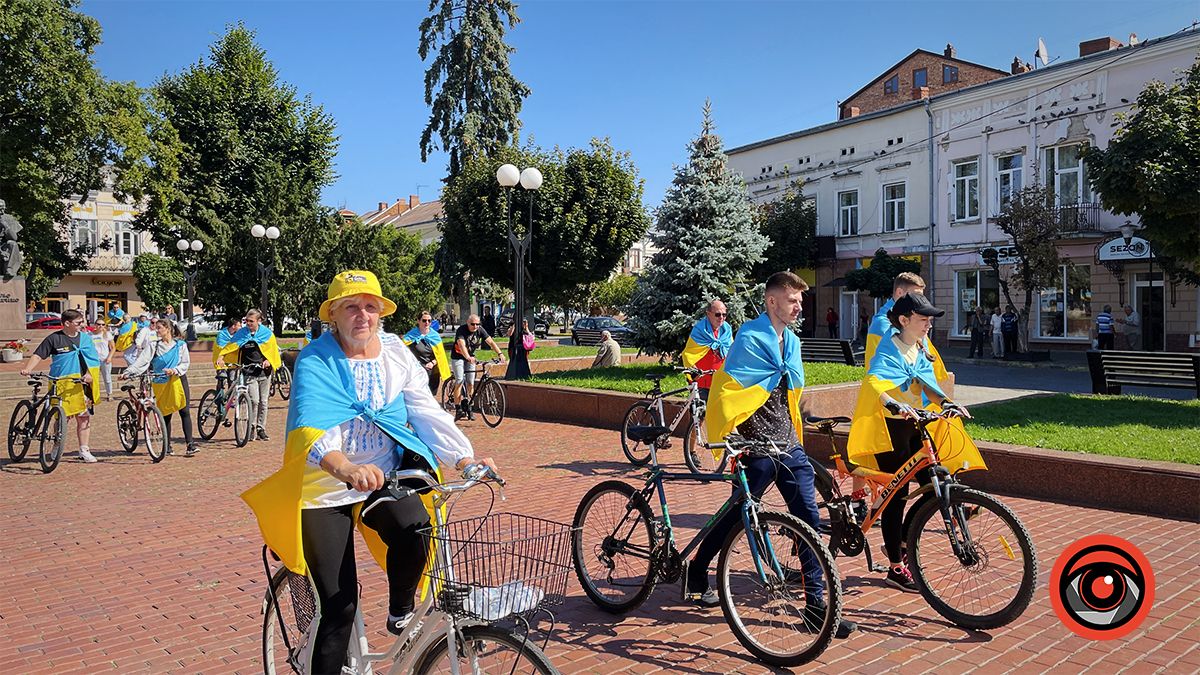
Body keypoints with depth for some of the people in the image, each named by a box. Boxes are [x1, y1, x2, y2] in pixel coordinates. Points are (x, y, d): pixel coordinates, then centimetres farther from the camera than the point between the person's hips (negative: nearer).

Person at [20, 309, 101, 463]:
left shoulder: (85, 337, 9)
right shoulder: (54, 339, 0)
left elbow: (94, 359, 5)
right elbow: (38, 355, -5)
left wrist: (89, 374, -11)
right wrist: (27, 369, -22)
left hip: (81, 384, 3)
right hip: (62, 384, -3)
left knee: (84, 417, 1)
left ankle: (84, 451, 8)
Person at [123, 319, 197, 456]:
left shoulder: (180, 345, 5)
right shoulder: (153, 346, 7)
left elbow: (186, 363, 0)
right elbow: (141, 361, -4)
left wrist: (175, 370, -19)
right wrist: (127, 373, -18)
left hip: (178, 380, -1)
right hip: (161, 383, 1)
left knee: (184, 412, -8)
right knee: (165, 414, 3)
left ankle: (190, 444, -8)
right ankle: (167, 446, 13)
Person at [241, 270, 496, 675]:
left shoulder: (395, 351, 0)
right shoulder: (315, 362, -13)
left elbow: (425, 410, -6)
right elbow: (311, 428, -29)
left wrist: (465, 459, -21)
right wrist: (347, 468, -50)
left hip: (384, 476, 3)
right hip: (326, 487, -2)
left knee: (415, 533, -28)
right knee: (340, 607, -5)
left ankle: (401, 610, 3)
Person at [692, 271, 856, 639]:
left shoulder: (791, 341, 14)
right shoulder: (750, 337, -11)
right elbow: (727, 389, -14)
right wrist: (731, 435, -18)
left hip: (788, 443, 7)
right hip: (758, 444, -7)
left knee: (809, 517, 1)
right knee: (738, 515, 5)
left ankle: (816, 602, 8)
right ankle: (696, 570, 29)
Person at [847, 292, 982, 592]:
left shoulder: (921, 348, 10)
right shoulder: (889, 350, -16)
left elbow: (926, 383, 1)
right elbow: (872, 382, -33)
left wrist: (946, 402, -19)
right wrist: (894, 404, -52)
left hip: (914, 424, 8)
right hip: (889, 426, -8)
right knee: (897, 493, -3)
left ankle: (898, 542, 23)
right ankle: (896, 569, 8)